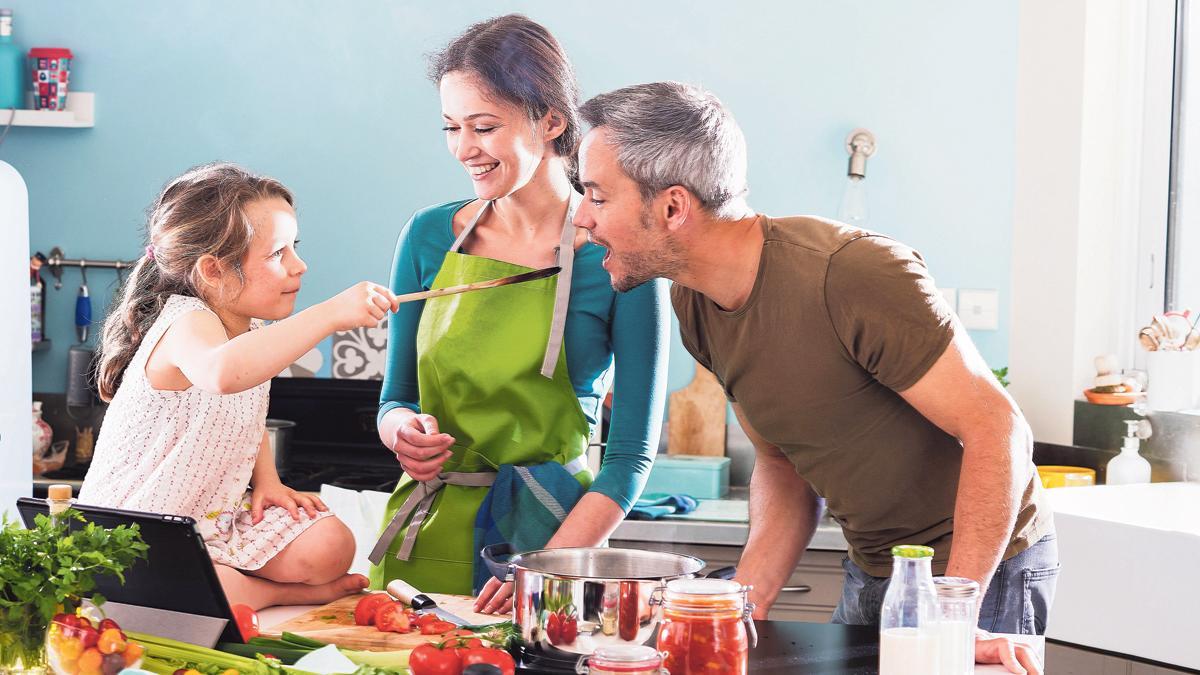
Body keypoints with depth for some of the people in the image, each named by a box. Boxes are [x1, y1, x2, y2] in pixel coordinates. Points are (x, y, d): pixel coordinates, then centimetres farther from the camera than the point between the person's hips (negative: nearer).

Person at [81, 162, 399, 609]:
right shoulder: (186, 324, -25)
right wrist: (329, 315, -55)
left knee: (330, 547, -15)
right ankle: (283, 592, -10)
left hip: (219, 515, 7)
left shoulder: (252, 330, 4)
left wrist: (267, 480, 5)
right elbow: (221, 373, -53)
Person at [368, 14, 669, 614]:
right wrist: (404, 429, -8)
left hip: (543, 534, -3)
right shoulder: (429, 237, 5)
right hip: (425, 533, 4)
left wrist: (546, 570, -19)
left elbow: (631, 456, -8)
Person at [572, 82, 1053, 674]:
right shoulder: (693, 303, -3)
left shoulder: (853, 273, -28)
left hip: (983, 568, -7)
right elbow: (782, 461, 6)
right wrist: (744, 605, -10)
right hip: (870, 573, 7)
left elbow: (997, 429, -25)